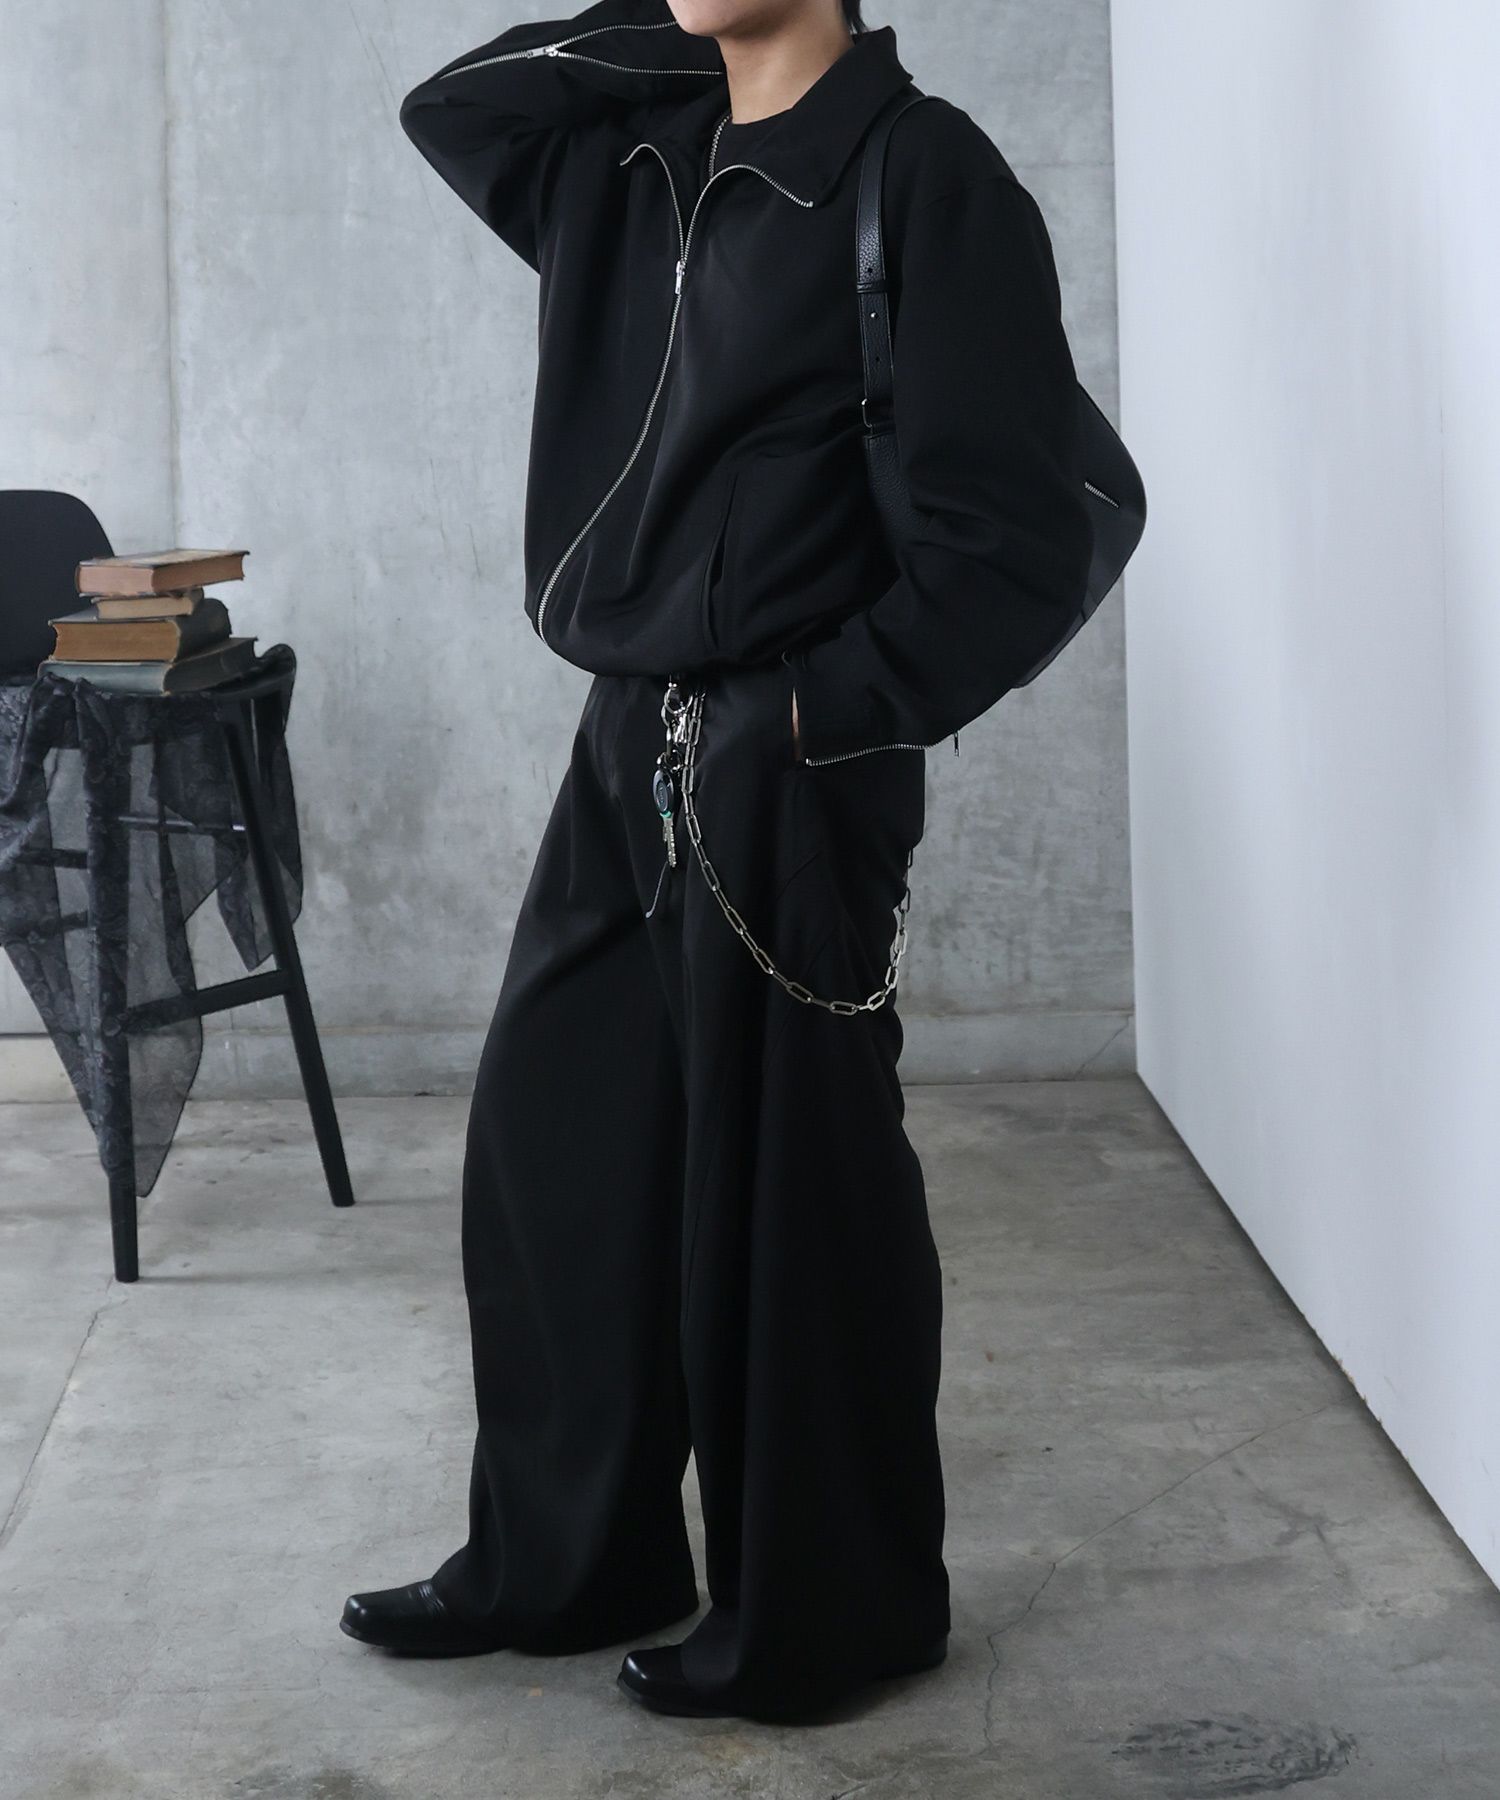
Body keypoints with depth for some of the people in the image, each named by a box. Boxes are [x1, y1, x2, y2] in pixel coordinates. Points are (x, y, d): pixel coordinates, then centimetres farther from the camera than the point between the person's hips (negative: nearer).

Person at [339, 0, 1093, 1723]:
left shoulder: (923, 179, -12)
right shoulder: (648, 158, 10)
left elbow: (1016, 542, -15)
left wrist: (821, 718, -15)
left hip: (784, 788, -8)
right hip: (626, 755, 8)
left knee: (785, 1196, 2)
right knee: (549, 1161, 12)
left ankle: (822, 1617, 19)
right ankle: (562, 1562, 28)